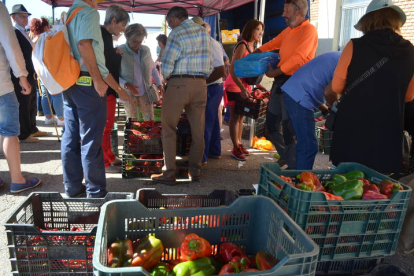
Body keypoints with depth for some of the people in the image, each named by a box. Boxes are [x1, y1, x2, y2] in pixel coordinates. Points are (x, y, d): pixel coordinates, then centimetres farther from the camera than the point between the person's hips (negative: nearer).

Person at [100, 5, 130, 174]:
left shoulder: (106, 36, 14)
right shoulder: (102, 36, -15)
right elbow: (104, 68, -20)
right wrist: (119, 90, -19)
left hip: (109, 89, 9)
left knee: (107, 126, 16)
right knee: (104, 127, -1)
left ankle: (109, 158, 26)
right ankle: (104, 163, 9)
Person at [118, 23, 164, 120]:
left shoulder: (146, 50, 1)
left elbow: (153, 69, 15)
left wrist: (159, 84, 5)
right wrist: (126, 84, -22)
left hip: (145, 93, 3)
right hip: (129, 94, -3)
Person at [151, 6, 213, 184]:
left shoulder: (177, 33, -6)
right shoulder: (203, 31, 13)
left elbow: (167, 64, -8)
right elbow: (209, 62, 12)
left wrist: (167, 78, 10)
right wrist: (202, 77, 17)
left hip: (179, 83, -6)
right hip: (200, 84, 6)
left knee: (169, 129, 2)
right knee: (198, 130, 8)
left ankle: (169, 173, 1)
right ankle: (195, 171, 15)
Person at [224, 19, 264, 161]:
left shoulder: (253, 48, 9)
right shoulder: (242, 46, -17)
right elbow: (232, 70, -23)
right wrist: (242, 88, -30)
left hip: (245, 86, 9)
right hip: (235, 86, -9)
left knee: (241, 116, 14)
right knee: (235, 117, -5)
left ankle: (239, 144, 24)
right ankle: (235, 149, 1)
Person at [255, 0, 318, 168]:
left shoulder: (309, 30, -11)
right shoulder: (288, 31, 16)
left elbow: (298, 57, -21)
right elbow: (271, 44, 29)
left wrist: (276, 72, -18)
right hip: (280, 80, 9)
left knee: (289, 127, -6)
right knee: (271, 122, 14)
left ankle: (293, 166, 7)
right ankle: (285, 156, 31)